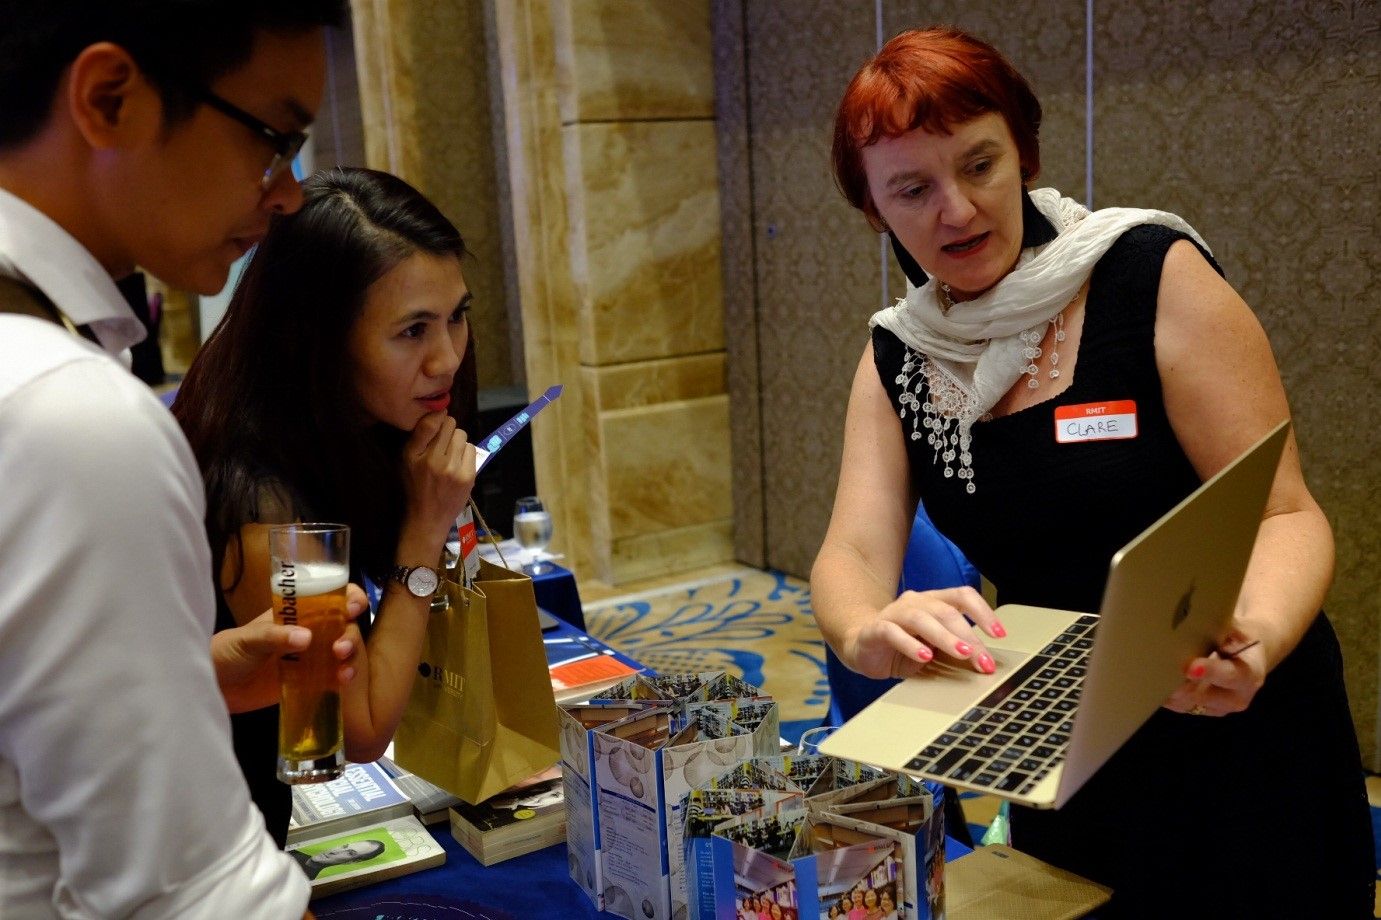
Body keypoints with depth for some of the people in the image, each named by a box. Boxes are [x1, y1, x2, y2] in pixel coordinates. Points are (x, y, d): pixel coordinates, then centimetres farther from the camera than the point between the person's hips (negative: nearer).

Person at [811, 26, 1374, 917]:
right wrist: (871, 632, -33)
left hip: (1232, 741, -4)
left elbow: (1285, 514, -17)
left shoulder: (1156, 277, -15)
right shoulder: (898, 356, -1)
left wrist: (1256, 639, -38)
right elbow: (853, 554, -10)